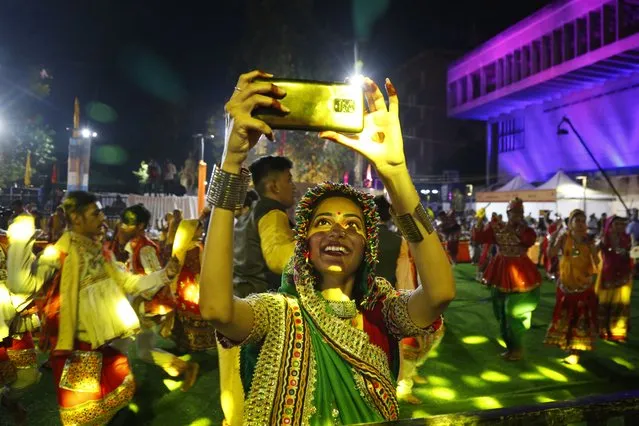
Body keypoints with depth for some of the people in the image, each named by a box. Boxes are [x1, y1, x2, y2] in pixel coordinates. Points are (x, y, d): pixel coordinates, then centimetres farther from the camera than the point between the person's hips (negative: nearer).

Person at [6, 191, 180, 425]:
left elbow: (127, 282, 10)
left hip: (107, 344, 7)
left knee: (120, 394, 22)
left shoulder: (101, 253, 5)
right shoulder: (58, 254, -18)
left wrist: (163, 275, 0)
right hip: (78, 349, -7)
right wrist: (20, 239, -37)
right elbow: (21, 284, -34)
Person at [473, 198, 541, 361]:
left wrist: (520, 225, -21)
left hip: (519, 273, -3)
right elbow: (478, 238, -6)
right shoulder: (496, 228, 0)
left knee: (515, 312, 2)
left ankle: (517, 347, 21)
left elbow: (529, 241, -27)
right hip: (501, 273, 3)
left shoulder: (526, 230, -5)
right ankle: (510, 346, 30)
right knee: (501, 312, 13)